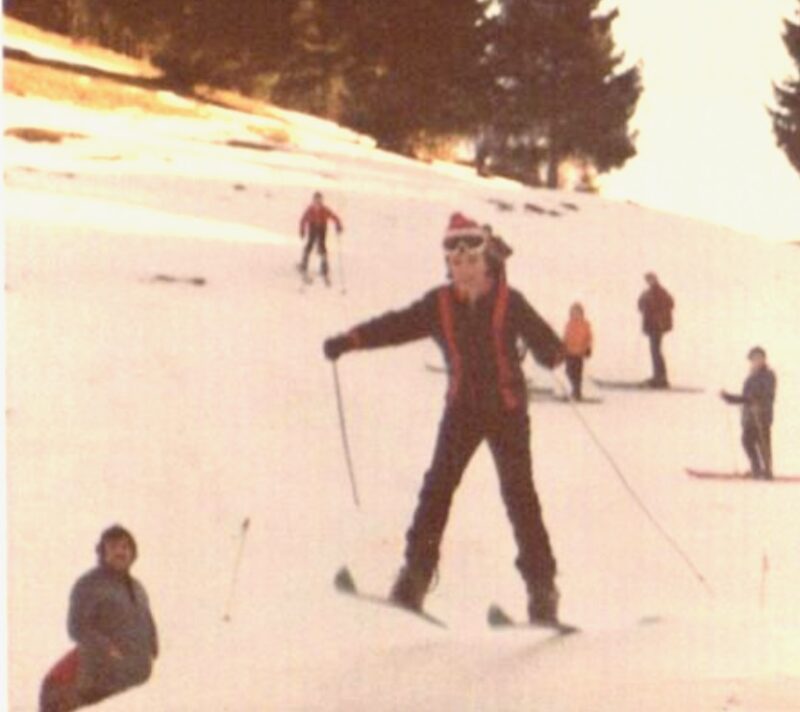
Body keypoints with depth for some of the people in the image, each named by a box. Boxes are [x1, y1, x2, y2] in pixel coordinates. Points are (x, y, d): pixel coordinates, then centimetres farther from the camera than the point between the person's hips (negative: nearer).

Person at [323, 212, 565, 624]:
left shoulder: (509, 302, -3)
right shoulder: (440, 305, 4)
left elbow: (542, 340, -7)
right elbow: (397, 325, -1)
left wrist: (551, 352, -31)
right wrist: (350, 341, -14)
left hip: (507, 408, -3)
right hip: (462, 408, 3)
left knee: (519, 495, -5)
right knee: (438, 486, -9)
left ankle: (542, 587, -1)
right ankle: (415, 575, -8)